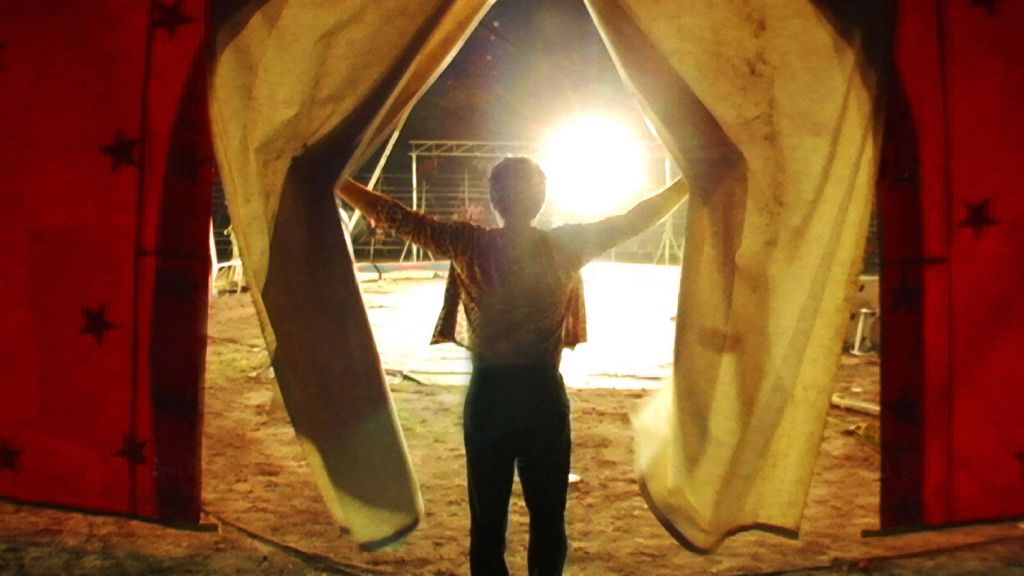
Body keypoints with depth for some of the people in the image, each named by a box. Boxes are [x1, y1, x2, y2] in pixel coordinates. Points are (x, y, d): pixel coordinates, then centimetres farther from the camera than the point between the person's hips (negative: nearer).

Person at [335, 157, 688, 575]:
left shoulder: (468, 245, -7)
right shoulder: (566, 246, -6)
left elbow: (396, 217, -1)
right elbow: (636, 219, 4)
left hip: (487, 397, 0)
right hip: (544, 397, 0)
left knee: (487, 521, 11)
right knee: (548, 519, 14)